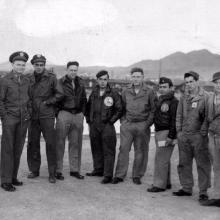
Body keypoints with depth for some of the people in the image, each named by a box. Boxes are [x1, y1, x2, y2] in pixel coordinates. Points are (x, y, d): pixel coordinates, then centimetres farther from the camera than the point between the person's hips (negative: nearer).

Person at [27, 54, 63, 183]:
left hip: (47, 116, -4)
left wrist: (46, 102, -7)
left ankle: (52, 173, 3)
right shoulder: (30, 79, 11)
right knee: (33, 143, 7)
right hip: (33, 116, 4)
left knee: (50, 143, -4)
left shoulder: (51, 78, -1)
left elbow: (59, 94, -3)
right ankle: (34, 170, 20)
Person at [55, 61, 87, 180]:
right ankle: (58, 170, 3)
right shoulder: (60, 82, -2)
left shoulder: (80, 82, 14)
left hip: (78, 115, 5)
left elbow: (84, 99, 20)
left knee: (76, 143, 8)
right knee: (60, 143, -3)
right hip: (64, 114, -5)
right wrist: (58, 112, -7)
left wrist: (82, 112, 10)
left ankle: (74, 170, 16)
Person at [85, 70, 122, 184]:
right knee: (96, 149, 13)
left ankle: (108, 175, -2)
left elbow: (119, 109, -2)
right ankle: (98, 170, 27)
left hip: (107, 126, -5)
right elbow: (88, 107, 22)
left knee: (108, 151, -4)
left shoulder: (113, 93, -3)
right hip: (94, 125, 5)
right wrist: (89, 120, 14)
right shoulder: (94, 92, 11)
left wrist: (111, 121, -5)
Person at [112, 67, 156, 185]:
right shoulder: (126, 92, 10)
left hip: (142, 125, -2)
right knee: (123, 149, -2)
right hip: (127, 125, 2)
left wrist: (147, 123, -7)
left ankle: (137, 176, 15)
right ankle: (119, 175, 4)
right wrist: (123, 121, 6)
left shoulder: (149, 92, 0)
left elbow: (153, 110, 1)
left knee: (141, 151, 4)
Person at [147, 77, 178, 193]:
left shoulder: (173, 102, -12)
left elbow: (174, 121, -17)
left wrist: (171, 136, -20)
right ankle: (166, 182, 25)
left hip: (166, 132, -9)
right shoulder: (159, 100, 16)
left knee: (160, 159, -8)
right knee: (164, 159, 15)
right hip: (158, 132, 9)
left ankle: (159, 184, -1)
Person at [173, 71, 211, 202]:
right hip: (184, 136, 6)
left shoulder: (205, 97, -3)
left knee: (203, 164, -3)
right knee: (184, 163, 11)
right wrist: (179, 131, 9)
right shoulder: (184, 98, 13)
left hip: (199, 136, -6)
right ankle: (186, 188, 22)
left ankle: (203, 191, 4)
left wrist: (203, 132, -12)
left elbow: (207, 116, -7)